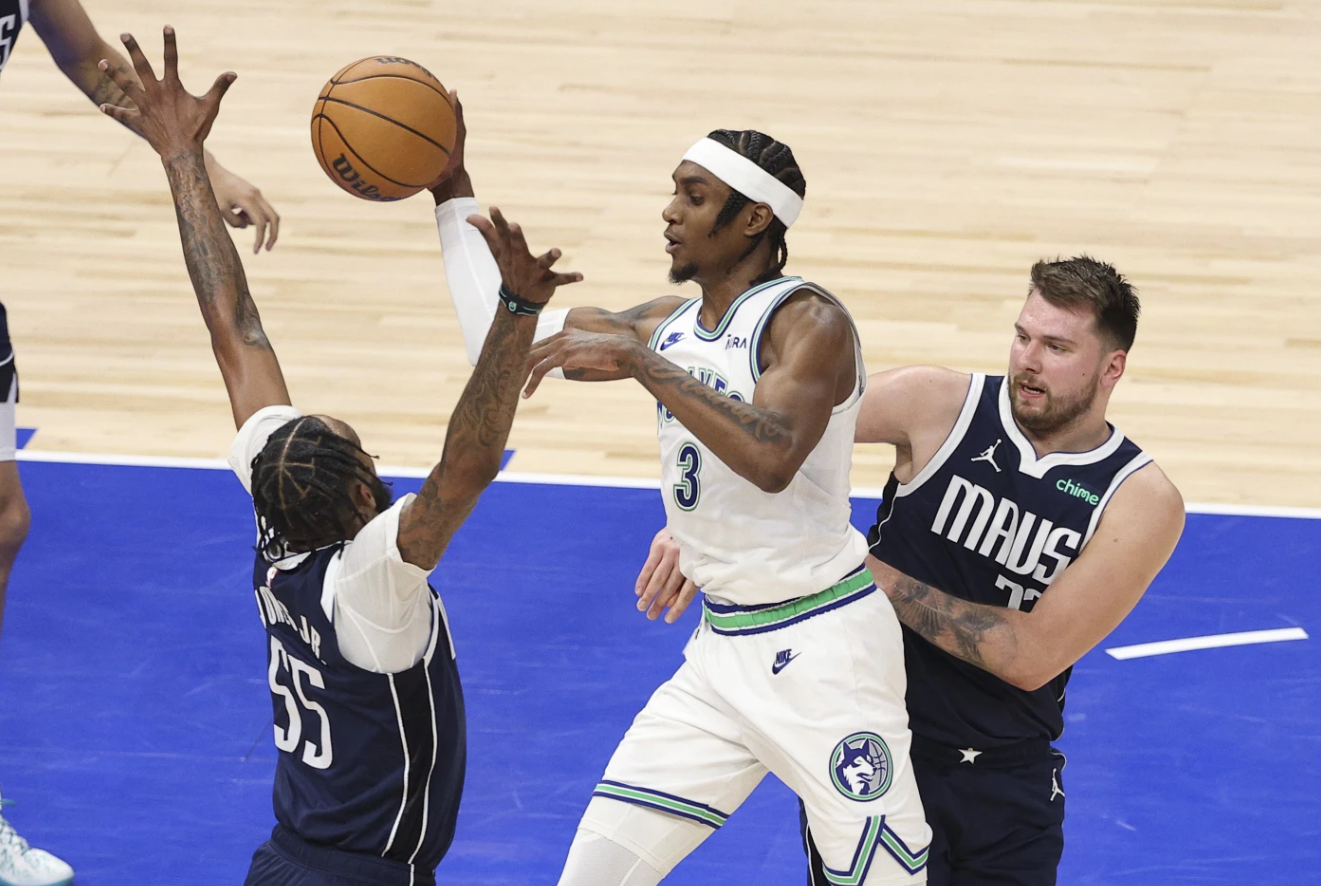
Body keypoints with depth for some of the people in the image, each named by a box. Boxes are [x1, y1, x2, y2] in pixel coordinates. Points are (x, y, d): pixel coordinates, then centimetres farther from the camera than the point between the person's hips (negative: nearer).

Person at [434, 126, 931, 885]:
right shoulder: (669, 325, 7)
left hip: (821, 644, -7)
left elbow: (772, 459, -33)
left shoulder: (808, 320, -15)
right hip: (722, 650, 7)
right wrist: (453, 192, 10)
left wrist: (637, 360, -32)